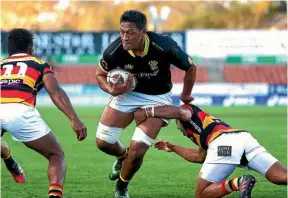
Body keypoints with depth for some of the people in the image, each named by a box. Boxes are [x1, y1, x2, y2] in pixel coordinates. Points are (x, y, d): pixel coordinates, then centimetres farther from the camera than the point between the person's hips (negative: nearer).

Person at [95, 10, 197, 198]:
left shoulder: (164, 46, -30)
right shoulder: (114, 51, -24)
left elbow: (190, 67, -10)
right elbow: (100, 75, -2)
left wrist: (186, 95, 5)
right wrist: (112, 90, -23)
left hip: (157, 98, -2)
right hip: (128, 93, 2)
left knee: (137, 149, -15)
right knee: (103, 142, -4)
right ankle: (123, 157, 34)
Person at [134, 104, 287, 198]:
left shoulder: (190, 109, 25)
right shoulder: (207, 123, 45)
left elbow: (182, 112, 0)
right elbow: (199, 156, 50)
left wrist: (147, 112, 7)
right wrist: (173, 148, 61)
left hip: (223, 143, -6)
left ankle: (237, 183, -23)